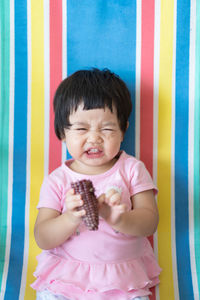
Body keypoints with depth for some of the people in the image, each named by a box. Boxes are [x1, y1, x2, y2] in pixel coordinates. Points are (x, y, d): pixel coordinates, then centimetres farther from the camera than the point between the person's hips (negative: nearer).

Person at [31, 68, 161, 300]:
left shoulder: (132, 169, 1)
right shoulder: (57, 180, -1)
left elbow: (150, 222, -7)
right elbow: (42, 240, -6)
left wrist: (119, 219, -28)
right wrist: (70, 219, -27)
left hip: (125, 275, 0)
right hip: (65, 273, 0)